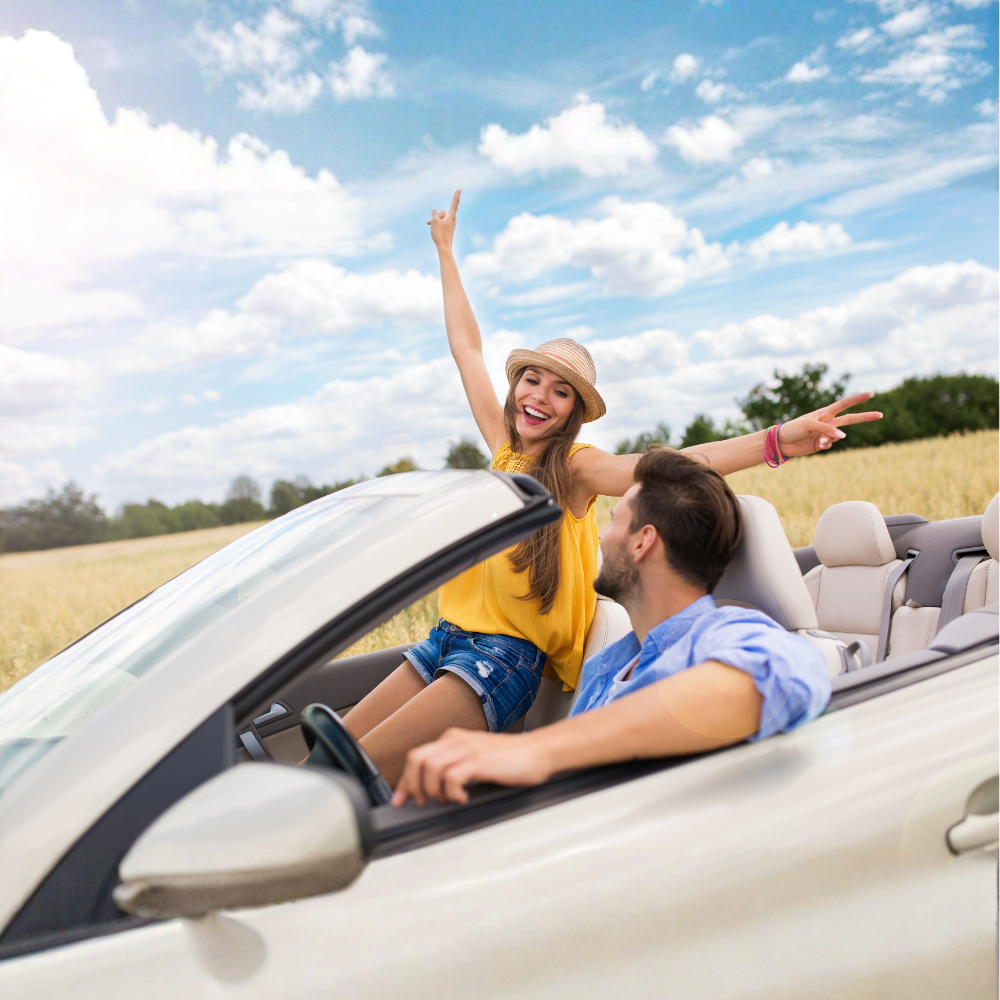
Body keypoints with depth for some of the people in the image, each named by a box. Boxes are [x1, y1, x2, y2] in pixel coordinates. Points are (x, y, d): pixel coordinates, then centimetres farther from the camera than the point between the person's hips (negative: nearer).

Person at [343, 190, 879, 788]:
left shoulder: (573, 468, -7)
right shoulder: (504, 447, 10)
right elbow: (467, 347, 18)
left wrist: (776, 441, -38)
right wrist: (446, 251, 26)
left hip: (507, 658, -7)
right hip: (446, 639, 7)